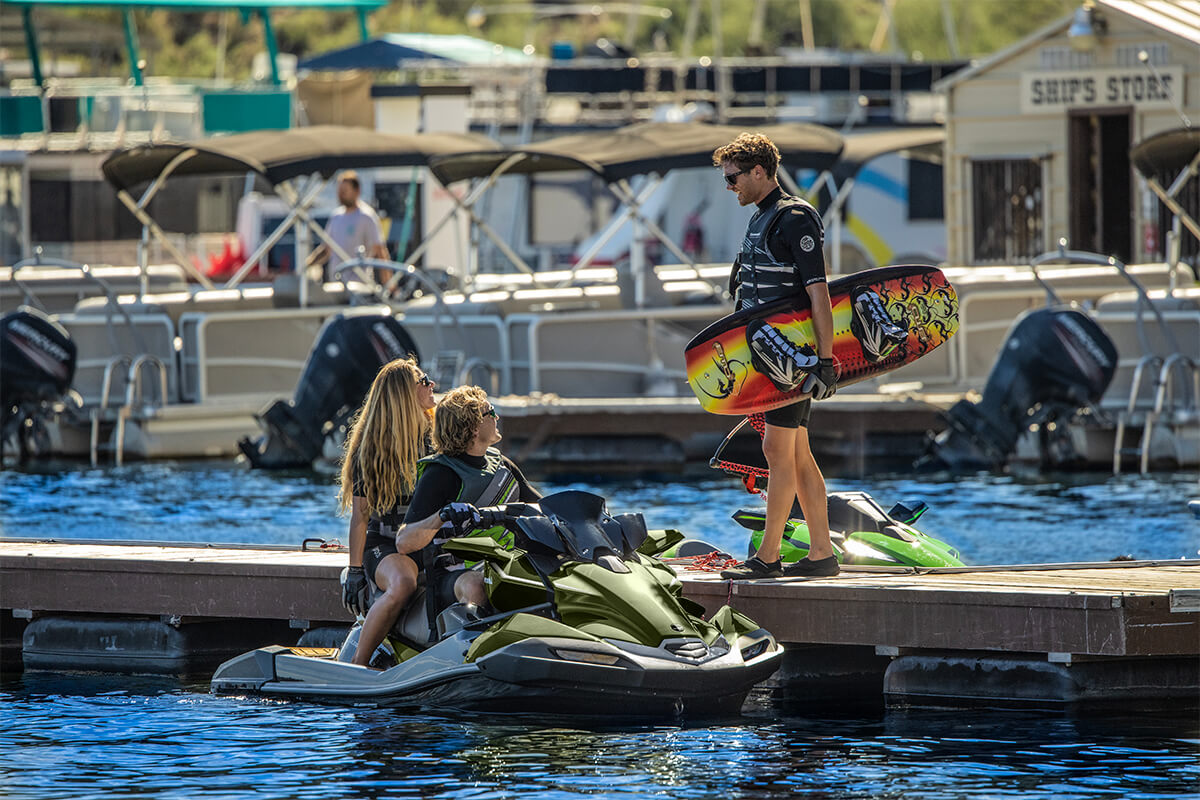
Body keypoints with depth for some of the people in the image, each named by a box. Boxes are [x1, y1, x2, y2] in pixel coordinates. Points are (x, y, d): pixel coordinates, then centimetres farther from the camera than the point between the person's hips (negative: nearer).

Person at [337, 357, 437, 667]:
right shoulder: (371, 447, -1)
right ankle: (357, 665, -29)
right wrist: (355, 570, -8)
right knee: (403, 585, -38)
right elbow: (361, 513, -2)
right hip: (385, 545, -5)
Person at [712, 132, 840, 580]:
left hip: (794, 352, -10)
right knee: (797, 455, 9)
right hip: (774, 354, 10)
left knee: (778, 449, -9)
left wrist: (825, 360, -24)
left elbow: (819, 294, -19)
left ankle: (768, 557, -8)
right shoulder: (762, 220, 17)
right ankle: (821, 554, 11)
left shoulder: (794, 220, -13)